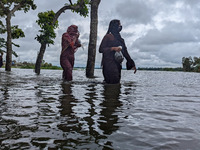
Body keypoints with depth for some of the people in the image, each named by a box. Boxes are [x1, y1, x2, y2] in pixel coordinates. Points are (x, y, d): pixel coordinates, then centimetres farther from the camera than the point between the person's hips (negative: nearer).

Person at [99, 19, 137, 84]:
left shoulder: (119, 38, 21)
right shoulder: (108, 36, 1)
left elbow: (124, 51, 21)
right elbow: (101, 49, -6)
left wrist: (132, 64, 17)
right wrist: (113, 48, -18)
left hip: (117, 64, 7)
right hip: (109, 64, -7)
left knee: (116, 83, 3)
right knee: (112, 83, -14)